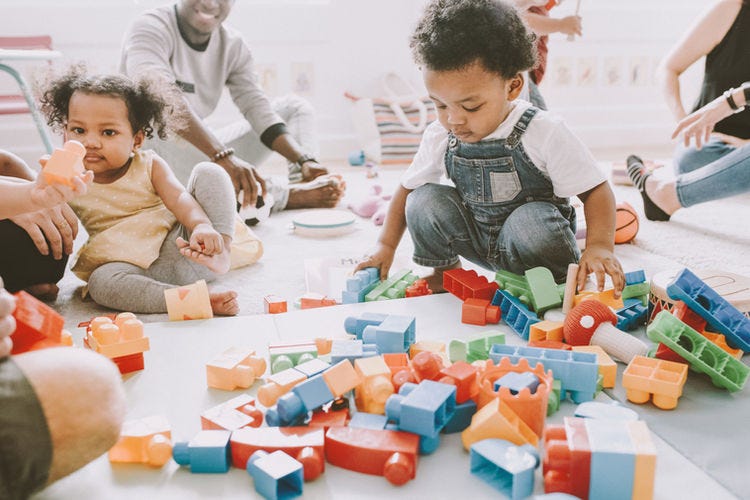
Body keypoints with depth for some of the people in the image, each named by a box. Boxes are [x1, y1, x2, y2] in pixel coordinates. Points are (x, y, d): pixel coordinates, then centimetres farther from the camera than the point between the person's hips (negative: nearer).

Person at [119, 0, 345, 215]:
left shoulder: (233, 45, 2)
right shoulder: (151, 28, -16)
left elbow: (256, 106, -6)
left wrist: (305, 160, -22)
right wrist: (223, 156, -48)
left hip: (202, 155, 6)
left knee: (295, 107, 5)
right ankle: (291, 195, -36)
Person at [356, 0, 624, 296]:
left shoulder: (544, 133, -23)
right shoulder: (439, 137, -10)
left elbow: (595, 189, -19)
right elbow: (408, 187, 4)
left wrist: (599, 246, -36)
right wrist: (386, 245, -2)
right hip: (476, 238, 4)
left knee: (533, 220, -36)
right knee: (424, 201, -17)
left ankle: (559, 284, -6)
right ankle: (445, 272, 7)